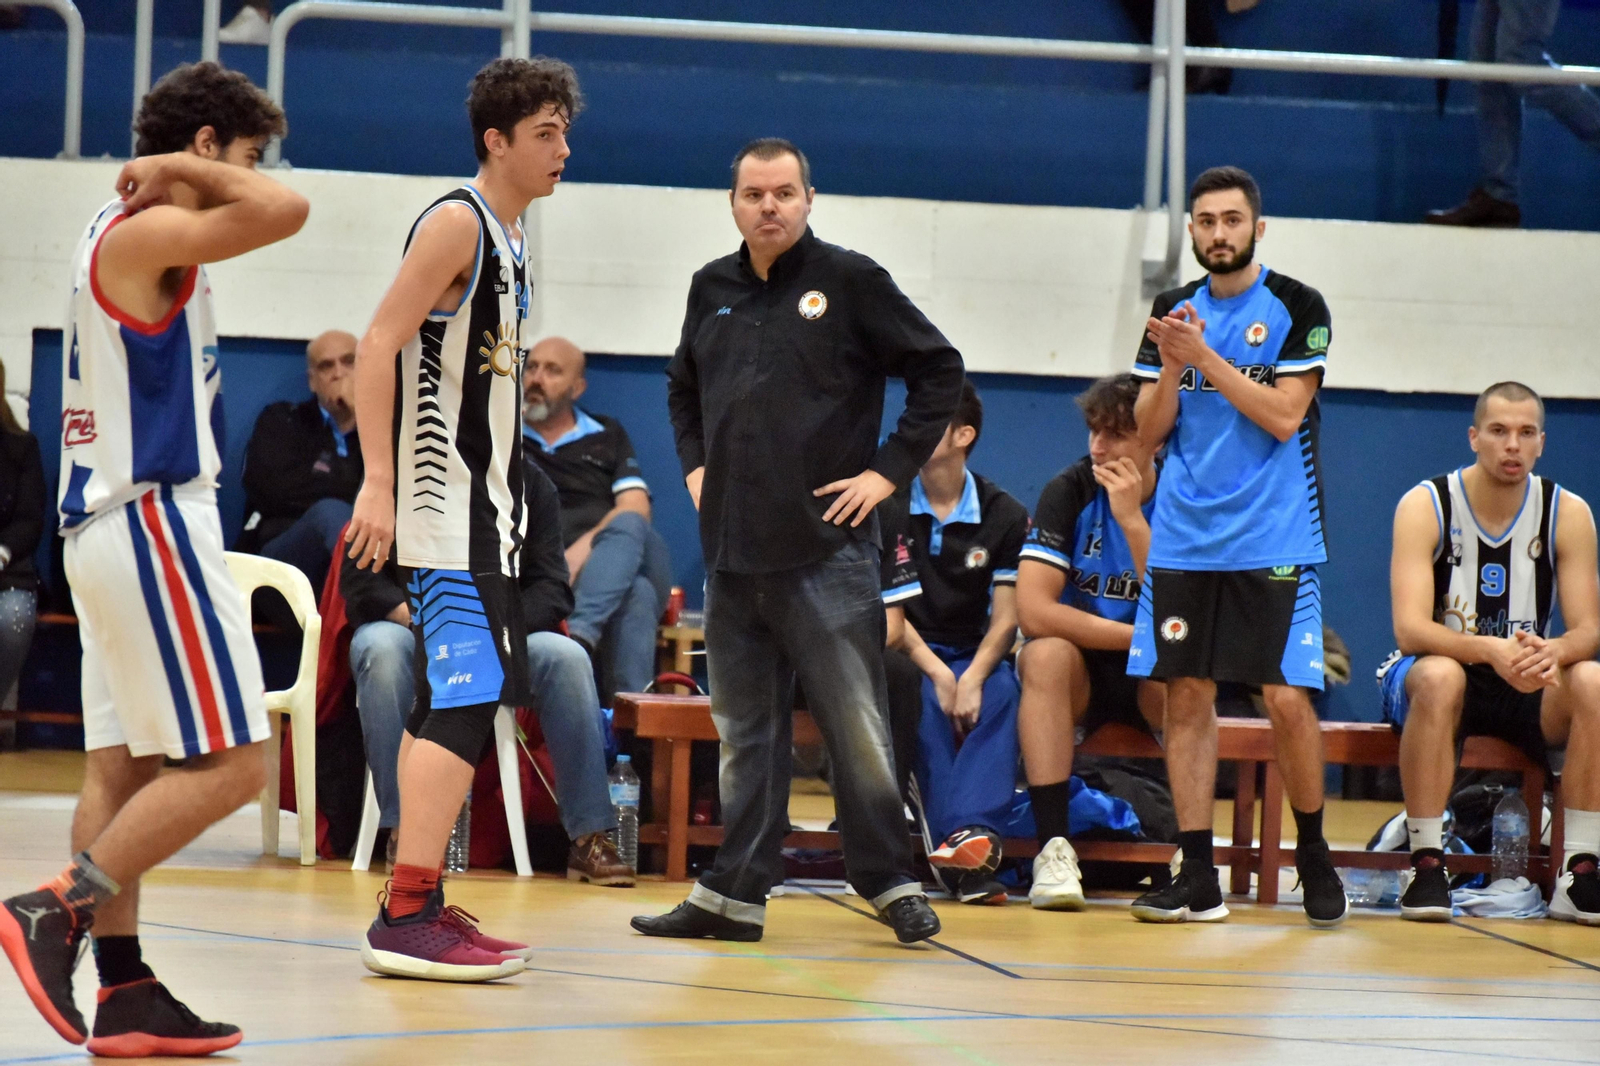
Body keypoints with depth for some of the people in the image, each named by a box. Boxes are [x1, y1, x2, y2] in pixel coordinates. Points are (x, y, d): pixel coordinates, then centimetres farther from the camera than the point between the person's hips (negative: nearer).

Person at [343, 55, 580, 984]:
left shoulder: (511, 237, 16)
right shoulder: (457, 222, -12)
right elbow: (379, 348, -19)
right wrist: (379, 482, -25)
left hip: (484, 501, 10)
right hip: (444, 498, -10)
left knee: (451, 699, 12)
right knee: (467, 696, -16)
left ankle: (421, 907, 18)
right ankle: (407, 917, -18)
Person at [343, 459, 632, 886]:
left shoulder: (532, 486, 4)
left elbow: (550, 587, -2)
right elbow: (360, 579, -8)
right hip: (407, 623, -2)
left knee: (566, 657, -27)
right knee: (382, 650, -36)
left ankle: (589, 838, -24)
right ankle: (402, 829, -36)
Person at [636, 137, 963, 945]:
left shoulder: (849, 282, -3)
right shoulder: (712, 289, 12)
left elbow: (939, 371, 0)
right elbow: (682, 387, 29)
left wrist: (890, 469, -4)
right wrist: (695, 465, 15)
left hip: (826, 551, -5)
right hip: (732, 549, 5)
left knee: (856, 725, -3)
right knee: (743, 732, 9)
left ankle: (891, 884, 6)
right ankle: (734, 894, 12)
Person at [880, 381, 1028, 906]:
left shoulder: (1005, 516, 3)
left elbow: (1005, 618, -2)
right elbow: (887, 610, -5)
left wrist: (973, 677, -22)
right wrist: (936, 673, -19)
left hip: (974, 658, 1)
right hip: (908, 653, -1)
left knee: (1001, 692, -33)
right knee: (922, 697, -35)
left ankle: (970, 835, -51)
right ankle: (976, 846, -46)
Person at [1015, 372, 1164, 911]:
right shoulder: (1070, 492, -10)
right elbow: (1034, 610, -20)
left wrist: (1132, 521, -26)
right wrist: (1142, 635, -23)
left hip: (1149, 677, 0)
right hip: (1080, 670, 0)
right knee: (1047, 655, -34)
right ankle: (1053, 847, -36)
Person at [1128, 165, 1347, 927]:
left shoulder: (1296, 308, -2)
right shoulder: (1173, 310, 10)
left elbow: (1283, 415, -12)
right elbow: (1148, 432, 8)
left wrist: (1204, 356, -16)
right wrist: (1171, 364, -10)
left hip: (1273, 542, -4)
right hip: (1183, 540, 4)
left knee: (1287, 699, -8)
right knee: (1186, 696, 1)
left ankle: (1314, 857, 12)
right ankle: (1198, 878, 6)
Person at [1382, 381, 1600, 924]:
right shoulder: (1425, 506, -14)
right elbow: (1409, 629, -23)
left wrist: (1553, 651, -35)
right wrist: (1488, 649, -41)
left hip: (1528, 684, 3)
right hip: (1440, 671, -3)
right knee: (1438, 677, -38)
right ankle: (1426, 864, -31)